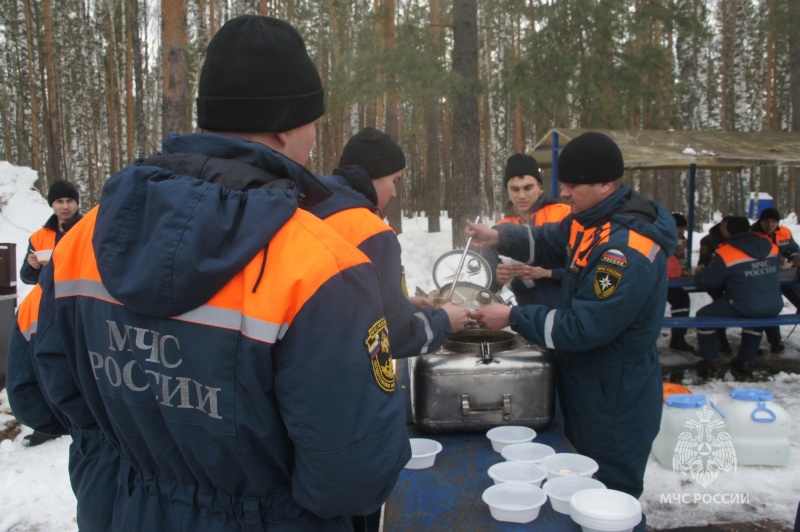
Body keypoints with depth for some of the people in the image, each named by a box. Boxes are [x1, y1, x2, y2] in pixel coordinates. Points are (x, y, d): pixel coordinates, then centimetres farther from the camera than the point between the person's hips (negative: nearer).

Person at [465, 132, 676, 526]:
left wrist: (514, 318, -21)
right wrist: (499, 237, -1)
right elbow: (549, 242, 17)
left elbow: (584, 327, -29)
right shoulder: (592, 219, 1)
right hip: (587, 390, 9)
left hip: (615, 404, -9)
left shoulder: (629, 249, -29)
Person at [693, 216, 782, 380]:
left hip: (745, 307, -6)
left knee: (704, 316, 14)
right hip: (774, 308, 6)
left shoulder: (725, 254, -7)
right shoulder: (771, 248, 9)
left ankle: (711, 364, 16)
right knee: (754, 317, 39)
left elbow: (706, 281, -2)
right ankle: (745, 363, 40)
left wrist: (699, 273, 23)